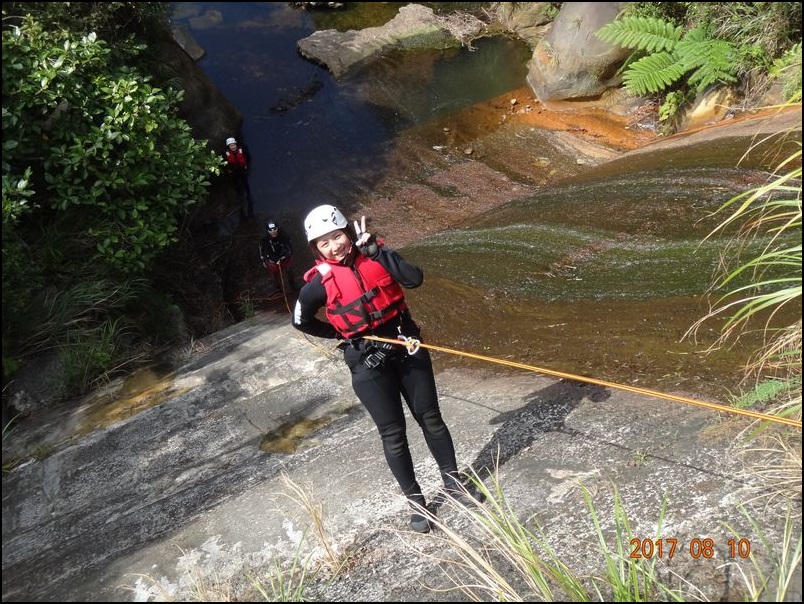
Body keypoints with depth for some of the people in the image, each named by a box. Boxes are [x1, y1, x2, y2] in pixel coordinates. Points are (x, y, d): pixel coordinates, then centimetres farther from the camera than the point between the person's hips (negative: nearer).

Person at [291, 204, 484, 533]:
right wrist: (340, 333, 2)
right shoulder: (320, 283, -9)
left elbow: (415, 278, -20)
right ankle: (416, 502, 25)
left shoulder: (374, 255, -5)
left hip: (407, 349, 2)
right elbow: (301, 321, 6)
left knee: (430, 419, 13)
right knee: (393, 435, 6)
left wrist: (376, 250, -24)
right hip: (368, 366, -2)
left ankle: (453, 481, 34)